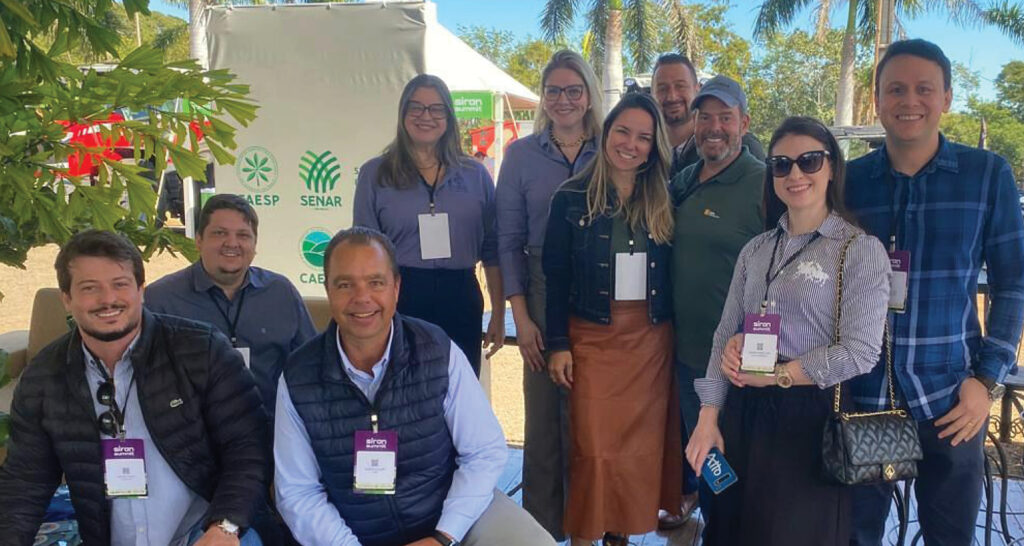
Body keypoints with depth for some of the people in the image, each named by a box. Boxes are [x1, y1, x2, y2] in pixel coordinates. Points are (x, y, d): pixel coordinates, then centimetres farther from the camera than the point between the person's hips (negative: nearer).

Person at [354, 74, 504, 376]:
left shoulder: (475, 175, 8)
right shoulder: (374, 174, 3)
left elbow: (492, 249, 8)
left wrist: (498, 315, 5)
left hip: (460, 302, 2)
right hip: (400, 298, -1)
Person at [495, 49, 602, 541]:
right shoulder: (521, 154, 3)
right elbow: (508, 241, 2)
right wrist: (521, 318, -4)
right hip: (543, 297, 0)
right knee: (543, 416, 4)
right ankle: (543, 527, 19)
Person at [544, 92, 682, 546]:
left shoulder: (663, 201, 6)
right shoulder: (572, 198, -2)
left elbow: (674, 272, 8)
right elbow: (555, 276, -2)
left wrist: (676, 334, 4)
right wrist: (558, 344, -6)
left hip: (651, 337, 3)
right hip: (593, 336, -2)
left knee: (642, 441, 8)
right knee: (593, 443, -2)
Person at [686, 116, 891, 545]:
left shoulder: (862, 250, -7)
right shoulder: (756, 249, 9)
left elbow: (859, 353, -13)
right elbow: (725, 334, 8)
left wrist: (773, 375, -11)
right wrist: (708, 417, 1)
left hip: (810, 417, -5)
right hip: (744, 413, 5)